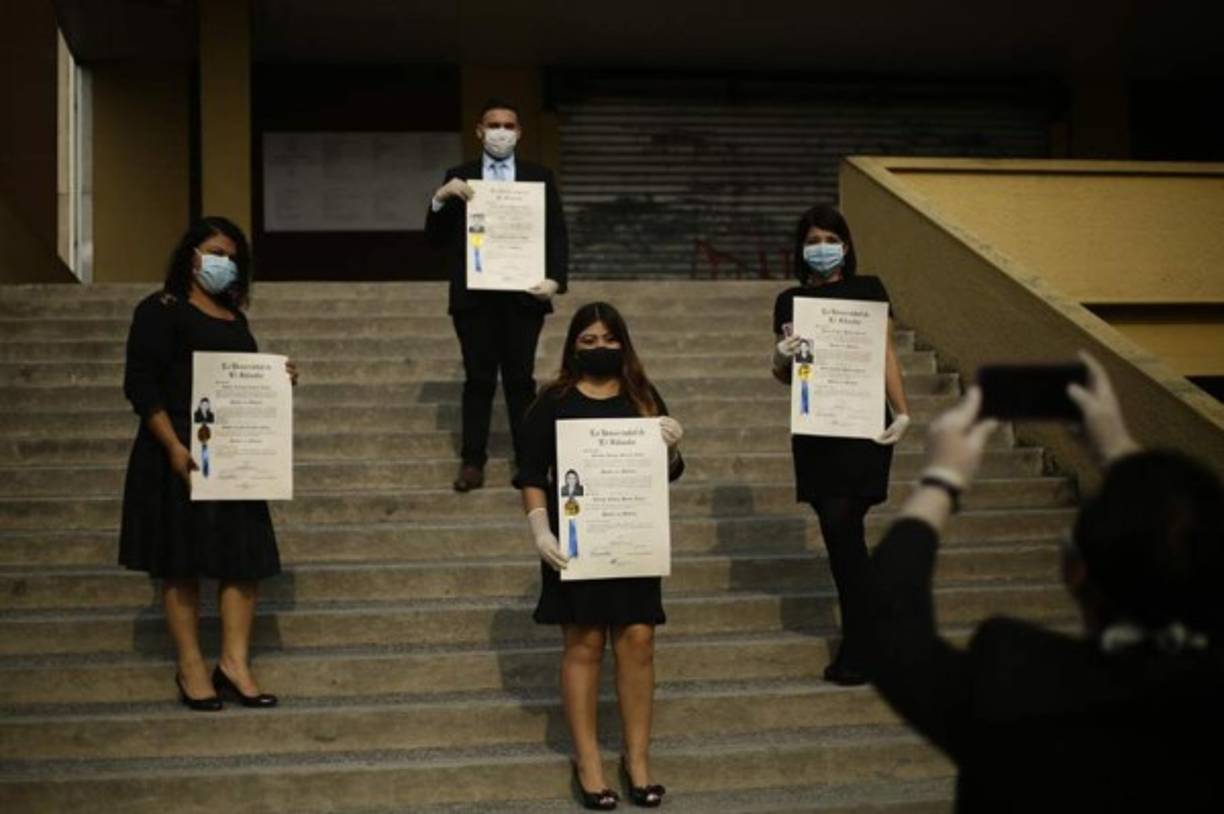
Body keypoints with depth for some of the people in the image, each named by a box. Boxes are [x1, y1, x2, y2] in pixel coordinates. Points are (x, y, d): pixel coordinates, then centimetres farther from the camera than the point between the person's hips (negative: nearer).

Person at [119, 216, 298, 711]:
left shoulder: (234, 318, 17)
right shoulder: (160, 311, -4)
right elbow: (141, 385, -12)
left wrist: (278, 378, 3)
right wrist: (174, 447, -21)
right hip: (181, 454, -7)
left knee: (245, 558, 0)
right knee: (182, 563, 0)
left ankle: (234, 662, 5)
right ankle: (190, 669, 6)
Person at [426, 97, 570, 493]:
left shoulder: (539, 177, 8)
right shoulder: (458, 178, 9)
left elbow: (557, 233, 5)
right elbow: (435, 237, 7)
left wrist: (555, 279, -10)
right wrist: (440, 199, -11)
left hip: (523, 293, 0)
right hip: (473, 295, 0)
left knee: (520, 379, 2)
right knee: (478, 379, 2)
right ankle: (472, 462, 4)